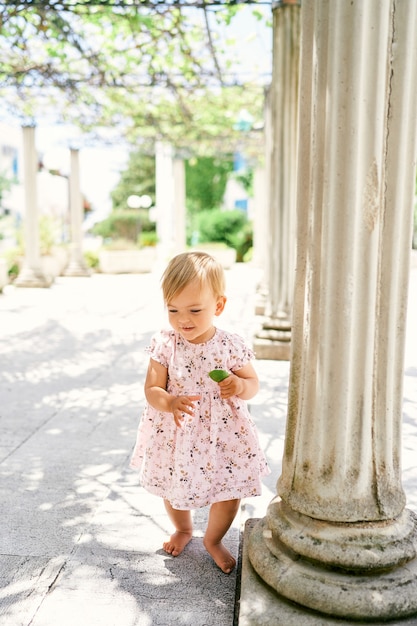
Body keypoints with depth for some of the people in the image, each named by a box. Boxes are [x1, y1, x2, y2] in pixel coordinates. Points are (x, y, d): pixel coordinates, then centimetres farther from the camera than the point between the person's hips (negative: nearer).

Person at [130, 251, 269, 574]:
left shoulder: (231, 346, -15)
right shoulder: (164, 344, -14)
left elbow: (253, 384, -3)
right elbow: (152, 389, -12)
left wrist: (239, 385, -26)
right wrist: (170, 403, -33)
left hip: (223, 435, 0)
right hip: (175, 434, 1)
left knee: (230, 493, 8)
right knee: (174, 489, 20)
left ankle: (213, 539, 40)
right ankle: (183, 529, 54)